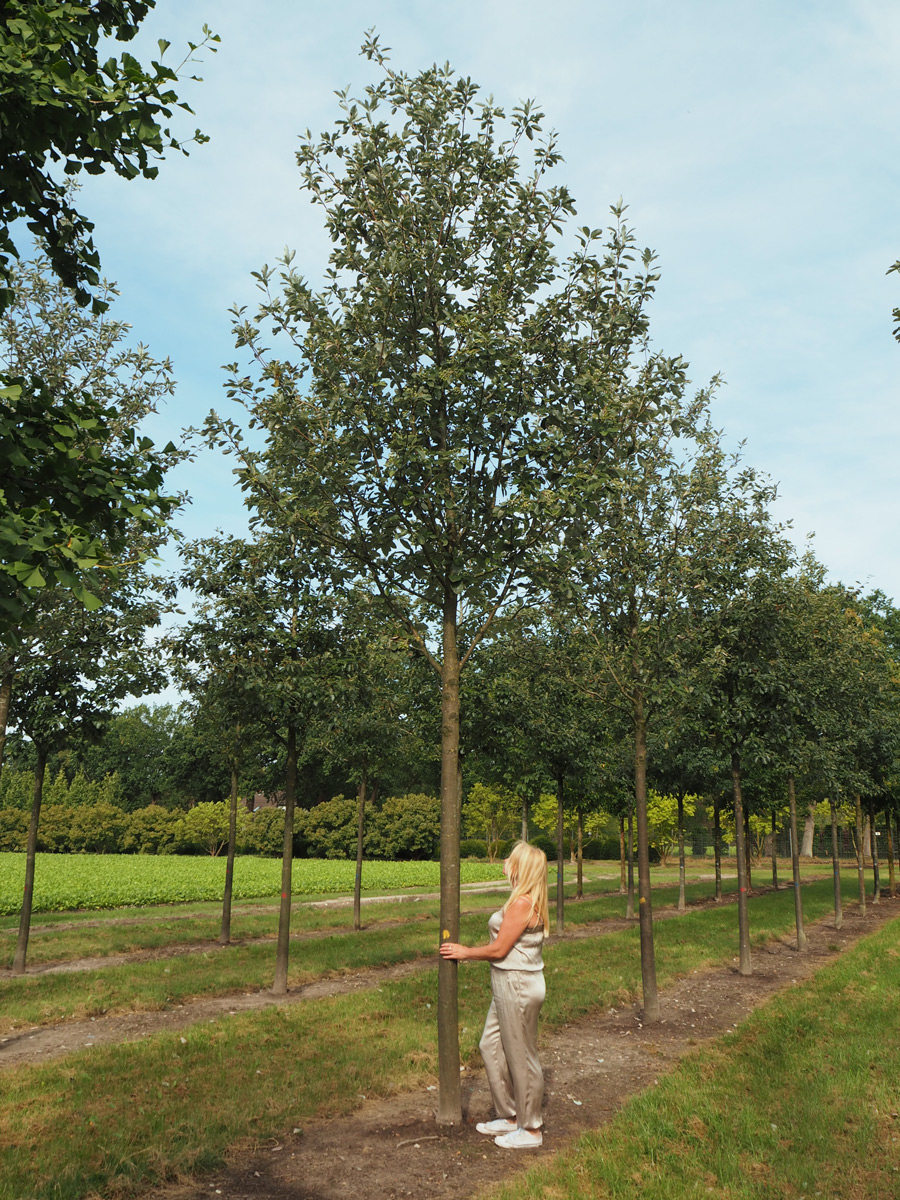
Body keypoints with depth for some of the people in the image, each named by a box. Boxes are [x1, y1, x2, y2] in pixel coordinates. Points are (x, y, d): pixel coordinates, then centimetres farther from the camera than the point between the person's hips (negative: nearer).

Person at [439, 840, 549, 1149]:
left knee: (521, 1057, 3)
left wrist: (465, 953, -6)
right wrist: (469, 953, 15)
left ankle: (531, 1130, 19)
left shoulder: (522, 903, -22)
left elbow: (499, 950, -20)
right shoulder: (527, 900, 9)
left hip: (518, 985, -10)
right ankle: (509, 1116, 31)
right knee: (491, 1046, 18)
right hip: (510, 984, 10)